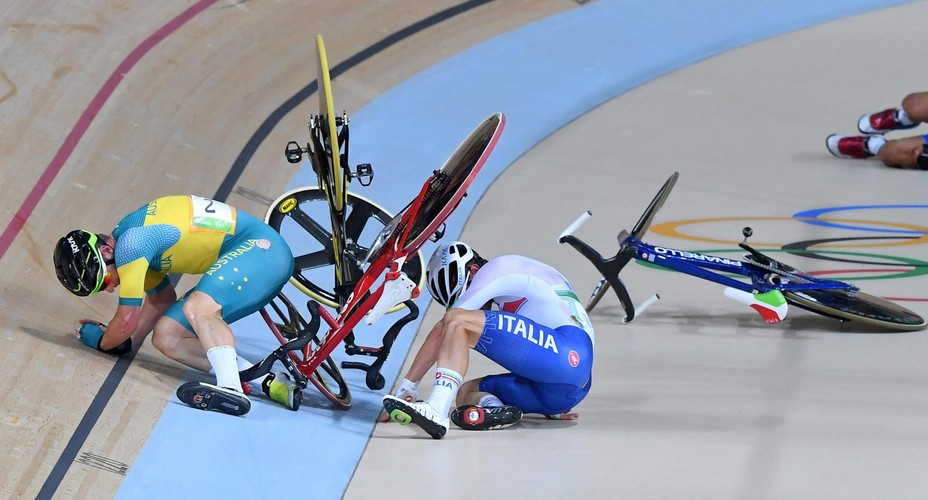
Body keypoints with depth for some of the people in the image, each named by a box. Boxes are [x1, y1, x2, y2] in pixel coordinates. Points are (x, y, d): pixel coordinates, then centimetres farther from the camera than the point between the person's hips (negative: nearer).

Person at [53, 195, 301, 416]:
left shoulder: (129, 245, -19)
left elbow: (127, 322, -11)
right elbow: (162, 299, 27)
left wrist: (102, 342, 9)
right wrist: (125, 342, 22)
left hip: (260, 248, -10)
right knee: (166, 337, 0)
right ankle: (270, 382, -10)